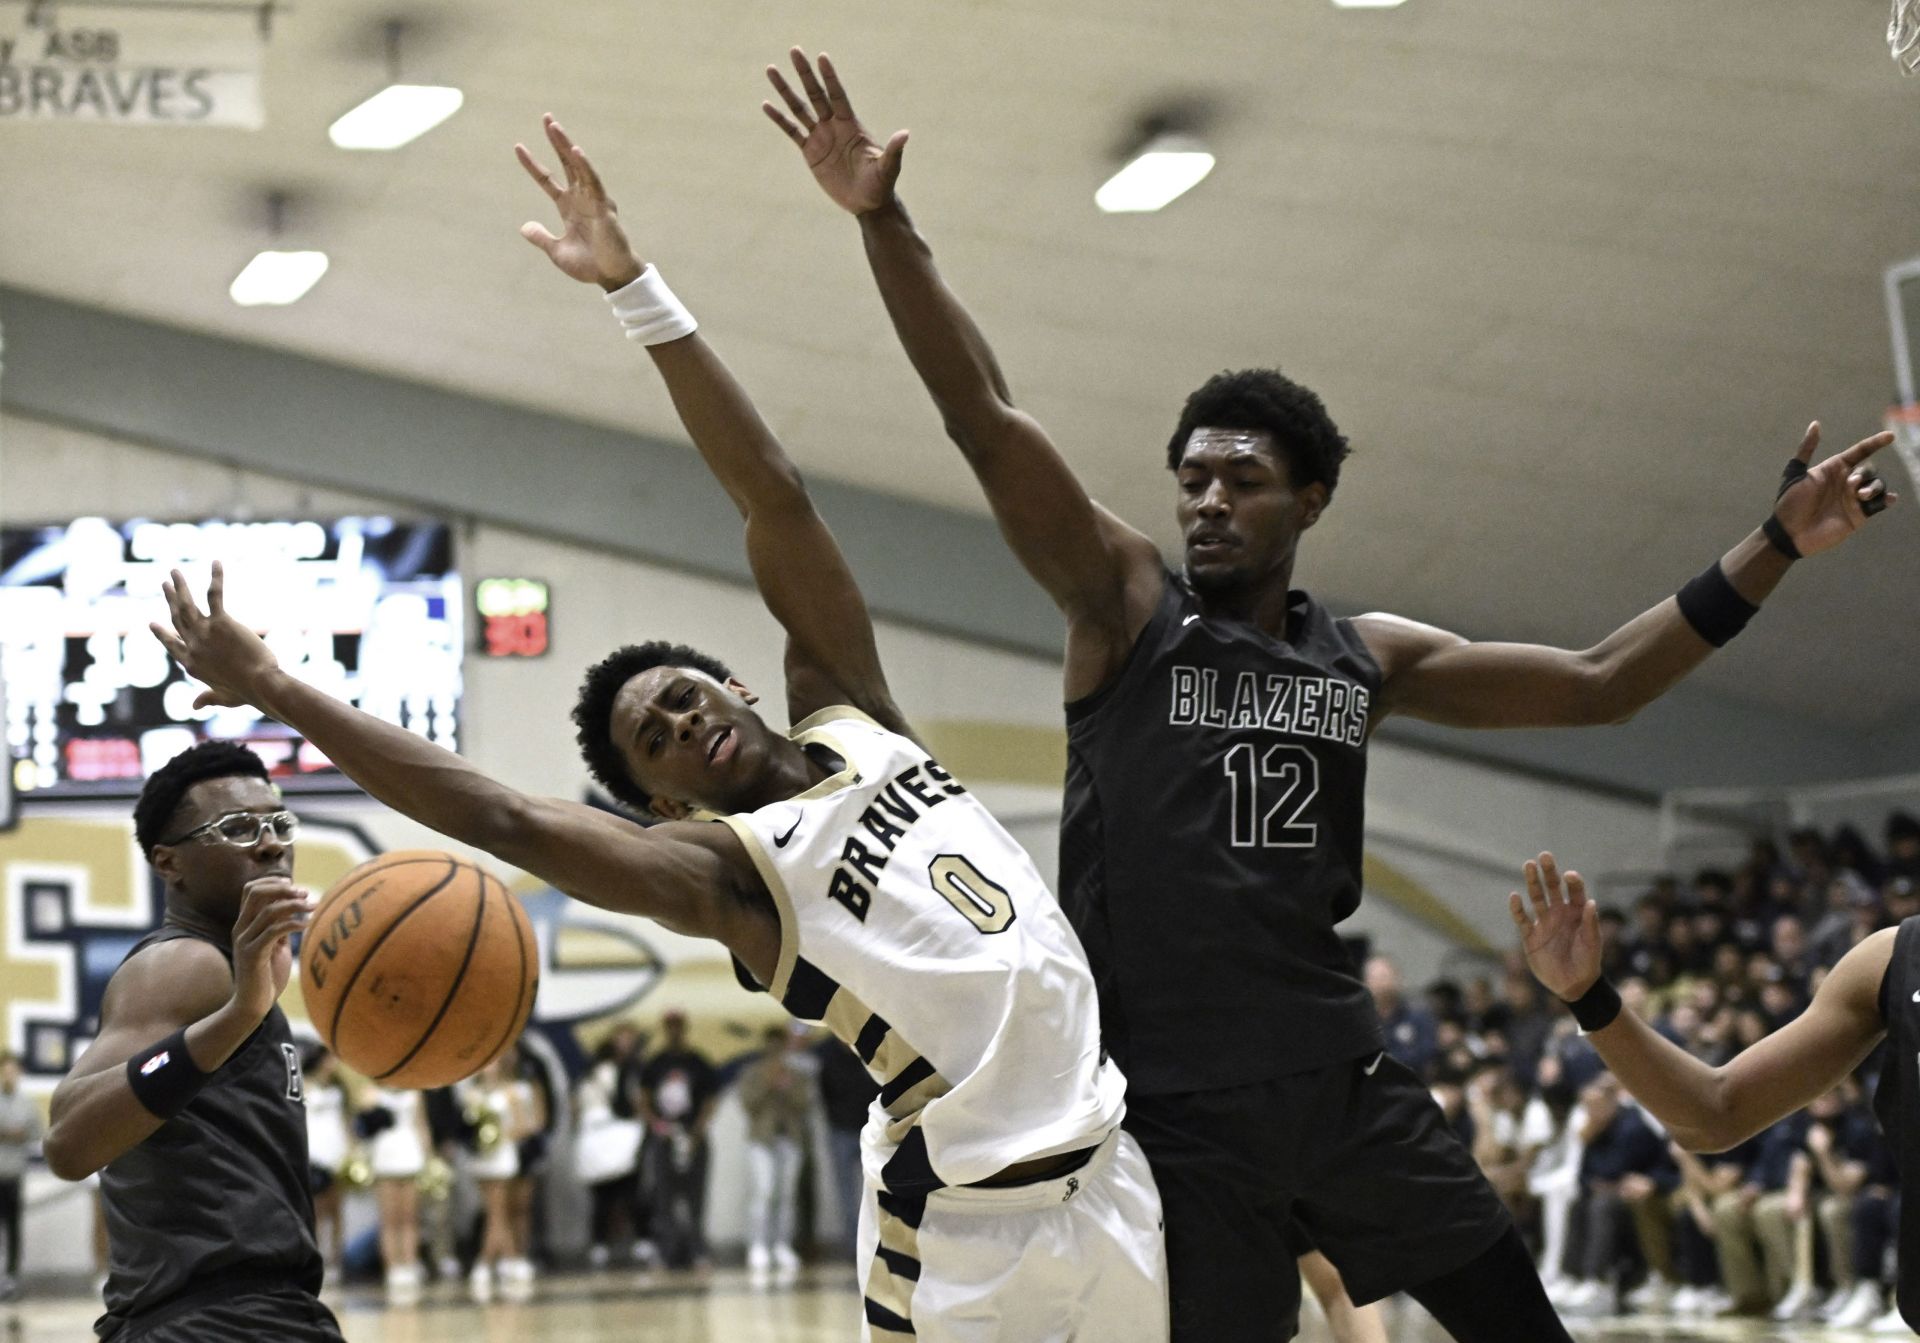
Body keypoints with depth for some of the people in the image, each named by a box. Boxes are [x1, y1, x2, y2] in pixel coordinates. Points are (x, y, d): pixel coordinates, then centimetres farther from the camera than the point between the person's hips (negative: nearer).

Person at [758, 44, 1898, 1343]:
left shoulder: (1367, 655, 10)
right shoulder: (1123, 603, -2)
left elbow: (1598, 683, 13)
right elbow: (987, 420, -13)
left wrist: (1776, 545, 7)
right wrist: (884, 219, -24)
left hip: (1340, 1075, 4)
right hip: (1172, 1101, -4)